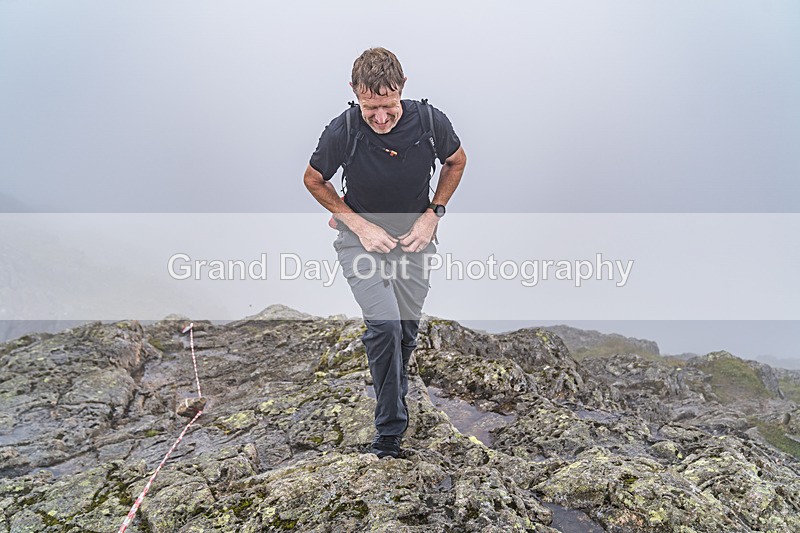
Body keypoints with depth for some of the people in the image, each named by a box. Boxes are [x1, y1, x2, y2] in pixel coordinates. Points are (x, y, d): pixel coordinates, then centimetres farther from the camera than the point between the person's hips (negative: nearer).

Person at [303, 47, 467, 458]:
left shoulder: (430, 121, -19)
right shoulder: (341, 132, -23)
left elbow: (456, 162, 3)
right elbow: (314, 181, -5)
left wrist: (432, 215, -7)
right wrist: (360, 225, -13)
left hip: (413, 237, 3)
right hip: (361, 236, -2)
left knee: (406, 331, 11)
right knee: (384, 325, -20)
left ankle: (392, 399, 42)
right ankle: (389, 433, -3)